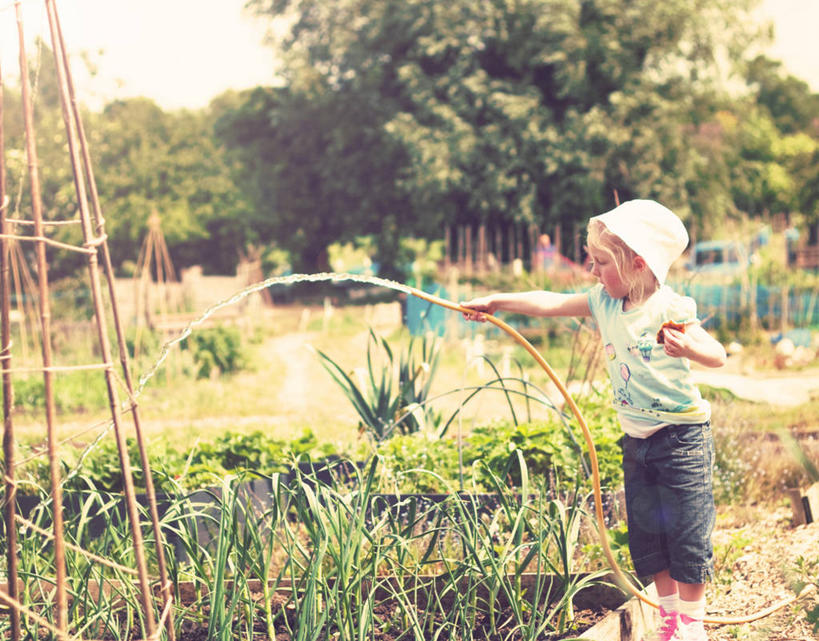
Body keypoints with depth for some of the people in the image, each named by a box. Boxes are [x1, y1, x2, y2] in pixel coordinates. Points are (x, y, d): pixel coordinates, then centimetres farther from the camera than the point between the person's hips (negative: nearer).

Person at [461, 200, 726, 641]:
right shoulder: (604, 302, 1)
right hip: (636, 439, 7)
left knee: (685, 529, 0)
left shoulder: (670, 309, -18)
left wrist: (687, 348, -40)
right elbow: (551, 303, 4)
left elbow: (718, 356, -19)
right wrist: (495, 301, 3)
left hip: (681, 436, -7)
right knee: (644, 531, 11)